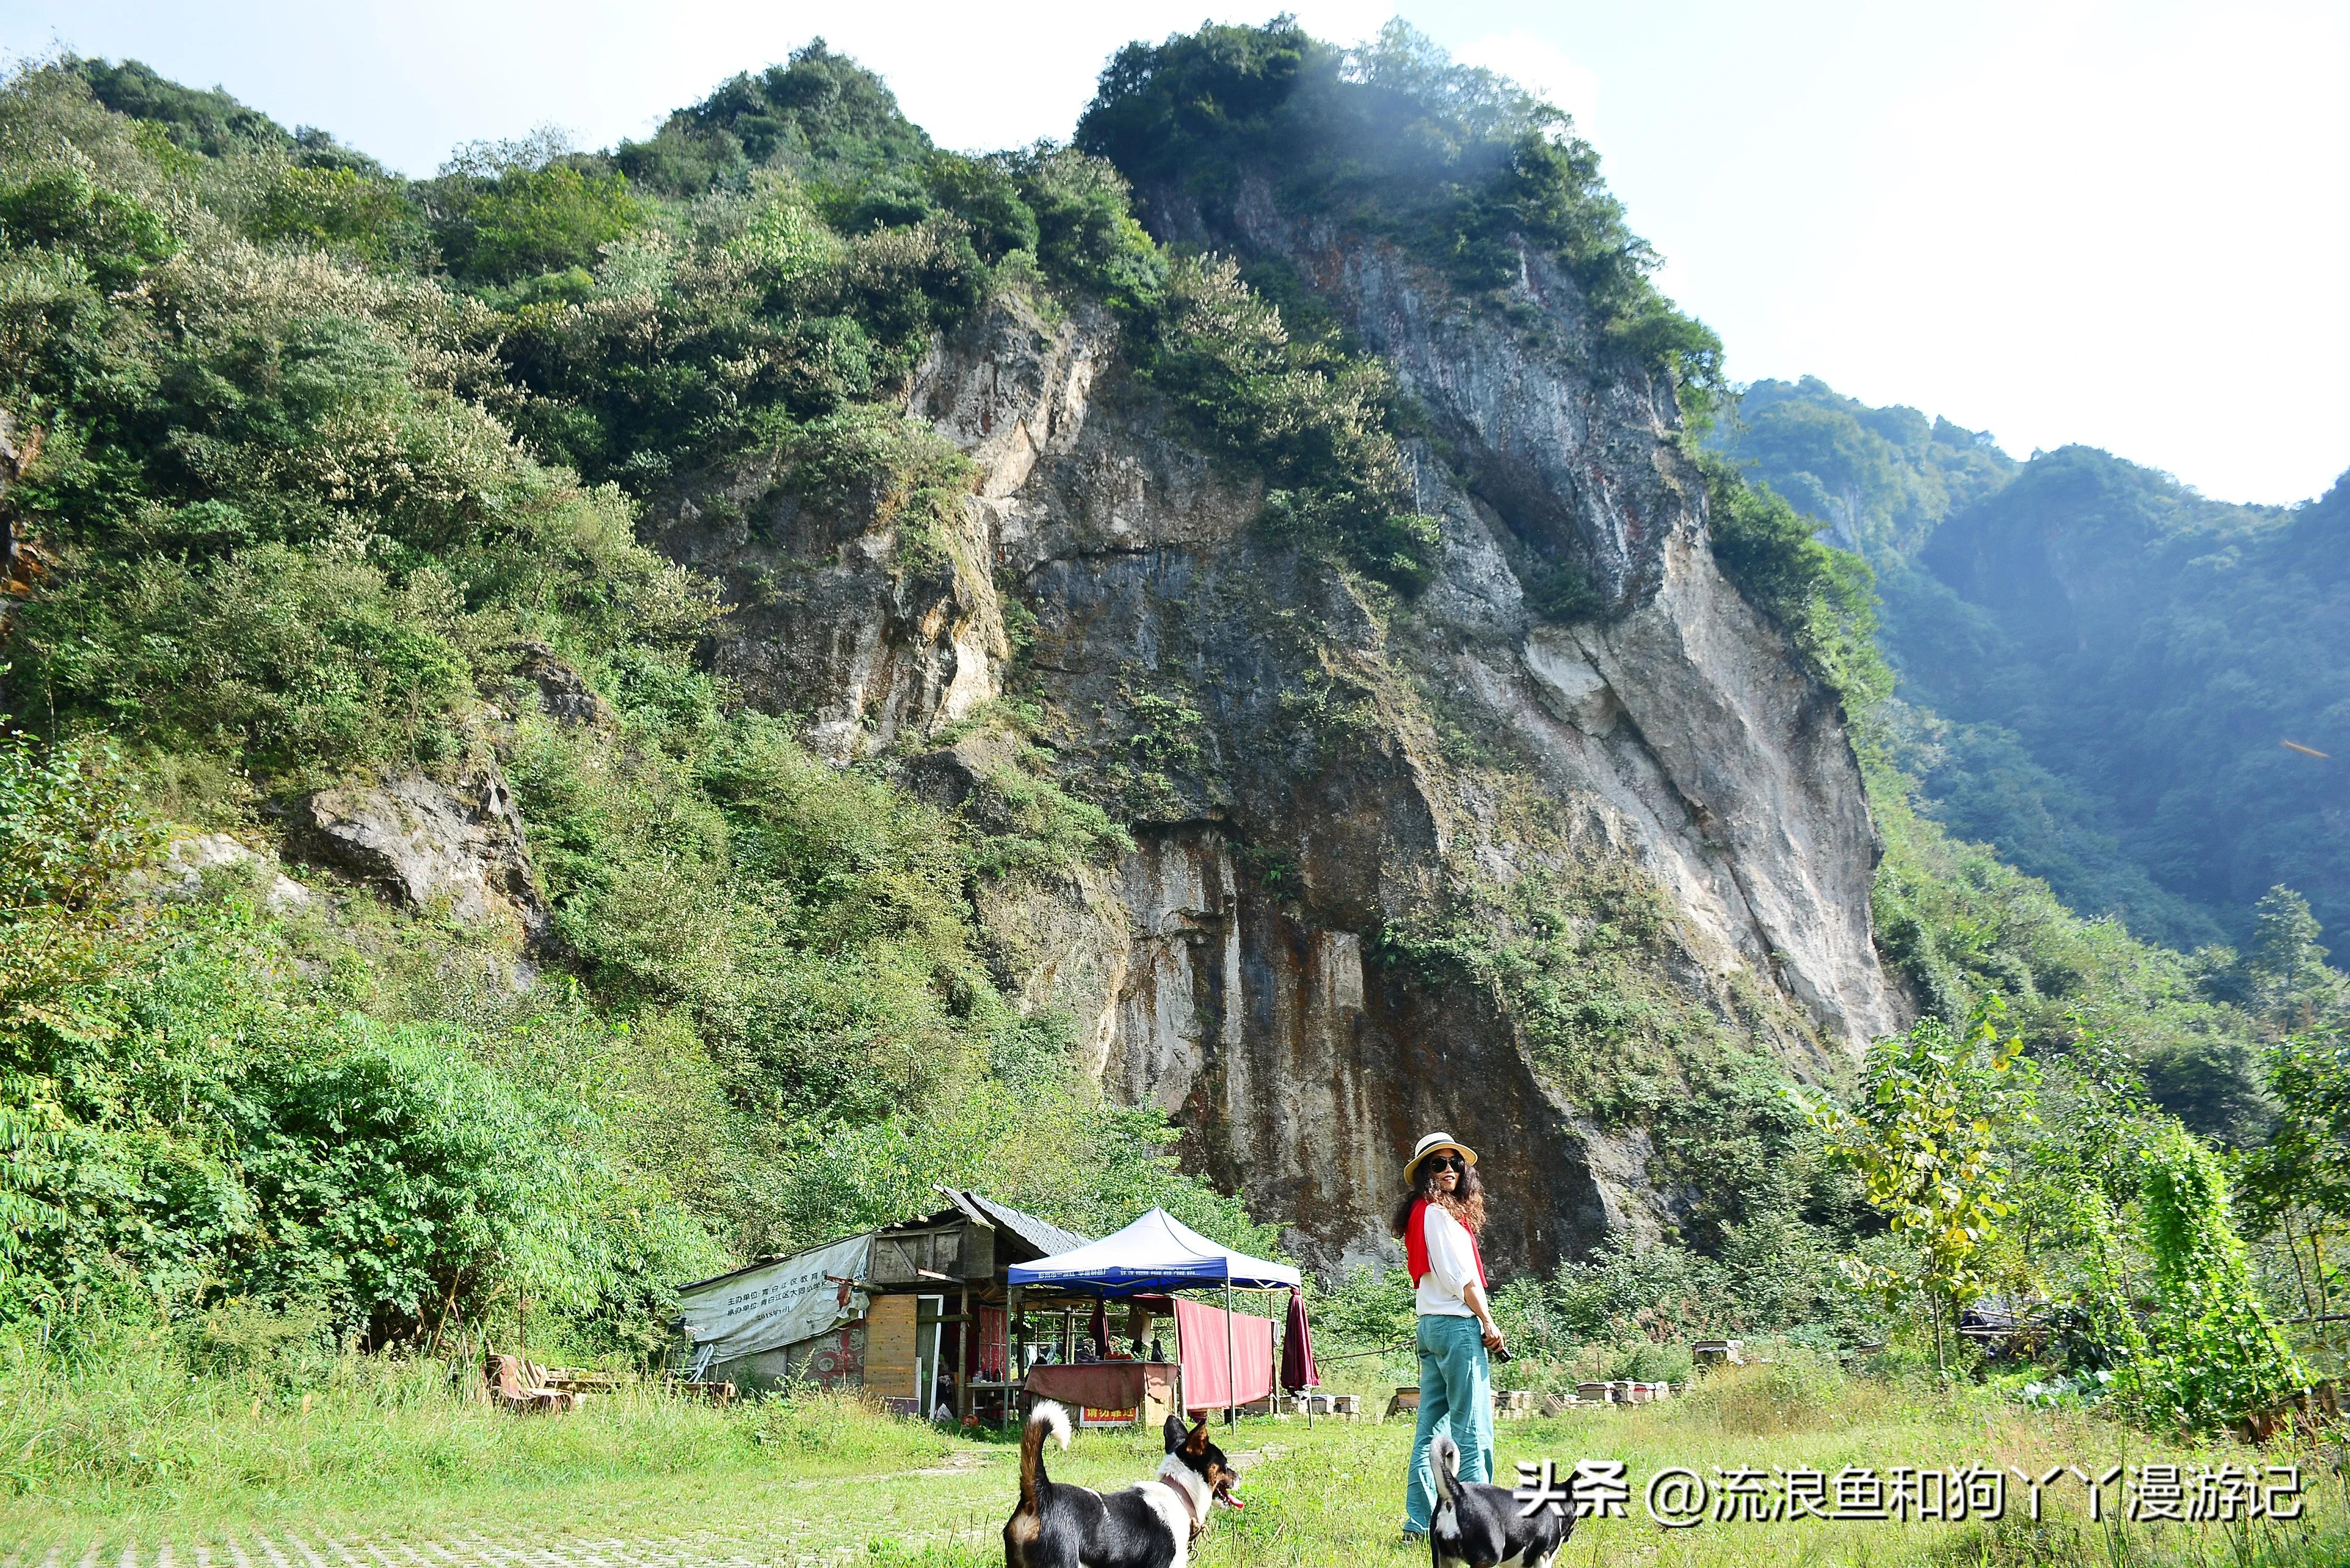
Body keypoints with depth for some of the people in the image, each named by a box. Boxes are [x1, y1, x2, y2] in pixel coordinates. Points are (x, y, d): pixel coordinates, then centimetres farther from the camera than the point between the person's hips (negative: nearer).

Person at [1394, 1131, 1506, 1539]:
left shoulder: (1420, 1214, 17)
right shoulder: (1440, 1213, -10)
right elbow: (1462, 1276, -14)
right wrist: (1489, 1323, -7)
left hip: (1430, 1325, 10)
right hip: (1456, 1323, -10)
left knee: (1430, 1428, 9)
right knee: (1472, 1430, -7)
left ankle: (1420, 1521, 12)